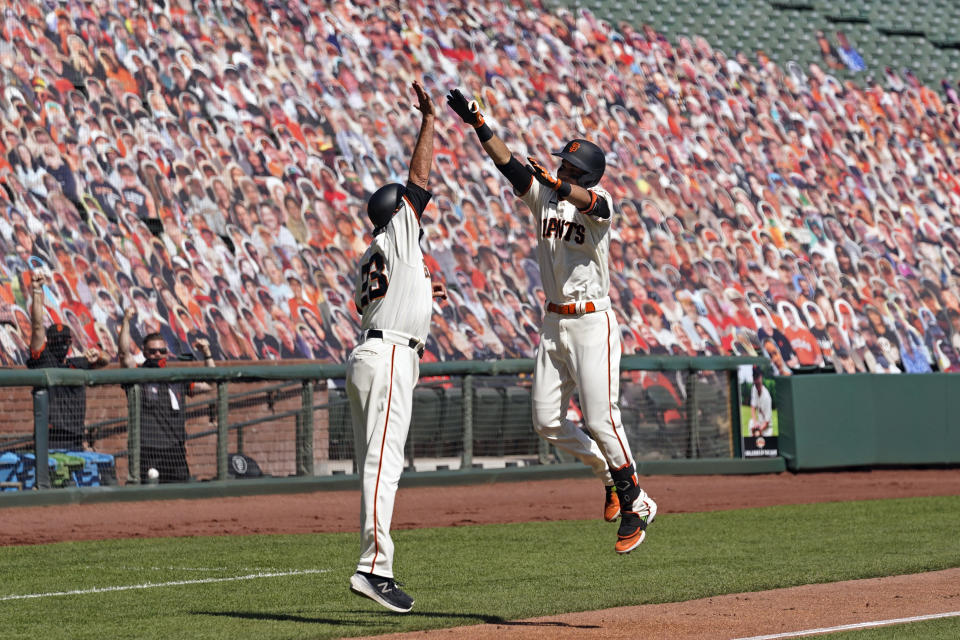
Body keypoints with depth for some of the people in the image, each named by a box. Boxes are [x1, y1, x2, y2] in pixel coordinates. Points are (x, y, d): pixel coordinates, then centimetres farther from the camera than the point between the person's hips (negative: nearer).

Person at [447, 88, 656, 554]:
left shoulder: (599, 202, -11)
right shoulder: (542, 196, 5)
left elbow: (590, 202, -35)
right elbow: (508, 164, -7)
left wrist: (556, 185, -53)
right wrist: (478, 125, -20)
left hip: (593, 323, -7)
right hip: (554, 323, 7)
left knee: (600, 420, -11)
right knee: (547, 423, 5)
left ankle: (635, 503, 4)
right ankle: (610, 474, 25)